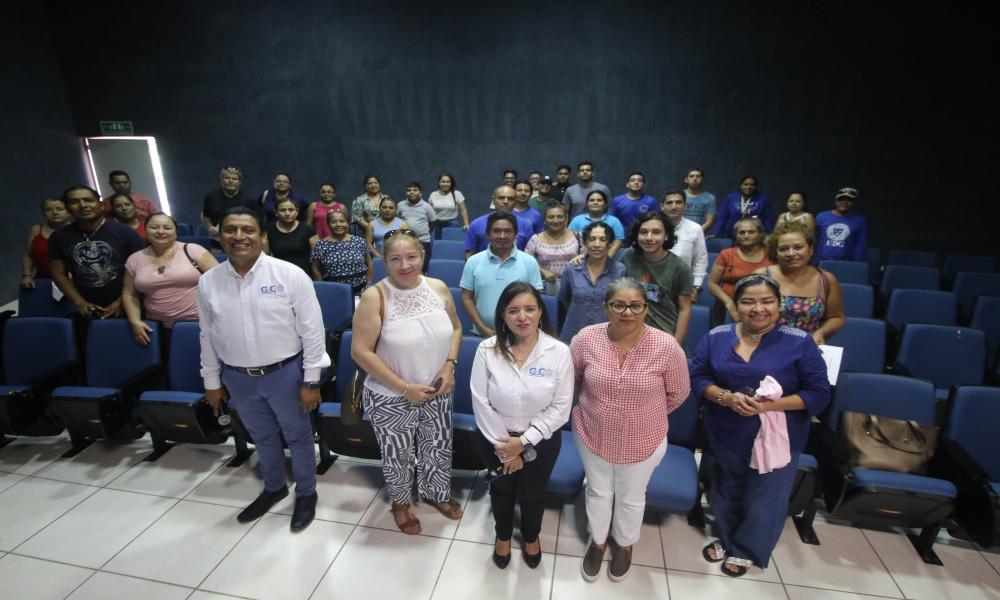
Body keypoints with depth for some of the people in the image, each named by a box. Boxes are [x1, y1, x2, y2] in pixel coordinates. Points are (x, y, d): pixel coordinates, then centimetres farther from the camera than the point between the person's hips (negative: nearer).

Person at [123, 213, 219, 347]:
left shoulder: (192, 250, -3)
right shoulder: (135, 260, 8)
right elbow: (129, 294, 15)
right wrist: (135, 322, 1)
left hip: (200, 322, -3)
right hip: (159, 328, 3)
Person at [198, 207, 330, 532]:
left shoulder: (290, 275, -16)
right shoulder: (208, 282, -2)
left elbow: (312, 330, -13)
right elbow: (208, 335, 9)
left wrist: (311, 381, -12)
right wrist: (212, 381, 12)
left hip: (285, 373, -3)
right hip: (238, 378, 4)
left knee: (298, 437, 14)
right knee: (263, 438, 24)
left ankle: (306, 494, 38)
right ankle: (273, 488, 49)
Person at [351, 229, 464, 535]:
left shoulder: (439, 288, -6)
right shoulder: (375, 297, -19)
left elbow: (455, 328, 7)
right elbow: (360, 351, -19)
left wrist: (449, 366, -8)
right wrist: (404, 387, -20)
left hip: (437, 393, 4)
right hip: (391, 400, -3)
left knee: (438, 449, 22)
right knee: (398, 455, 19)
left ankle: (436, 493, 52)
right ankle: (400, 502, 49)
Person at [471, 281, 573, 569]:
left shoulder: (559, 352, -19)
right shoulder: (487, 350, -19)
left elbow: (560, 407, -16)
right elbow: (481, 402, -15)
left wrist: (524, 441, -18)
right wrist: (503, 445, -13)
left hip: (541, 440, 0)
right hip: (496, 438, 1)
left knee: (533, 494, 23)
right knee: (501, 489, 26)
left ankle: (531, 536, 57)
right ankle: (503, 535, 57)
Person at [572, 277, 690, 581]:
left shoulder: (666, 347, -23)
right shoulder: (586, 339, -20)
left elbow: (678, 392, -5)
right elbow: (571, 378, 0)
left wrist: (649, 415, 7)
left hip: (643, 442, 0)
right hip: (592, 434, 1)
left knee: (631, 497, 24)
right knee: (598, 492, 24)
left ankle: (624, 544, 55)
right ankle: (597, 541, 53)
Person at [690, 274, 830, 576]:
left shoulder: (799, 342, -13)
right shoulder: (716, 337, -6)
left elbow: (819, 394, -10)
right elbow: (697, 377, -4)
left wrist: (773, 404, -25)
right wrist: (727, 397, -22)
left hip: (776, 440, -2)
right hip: (724, 437, 3)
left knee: (763, 501, 15)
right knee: (725, 494, 23)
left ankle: (746, 550, 44)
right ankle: (727, 539, 52)